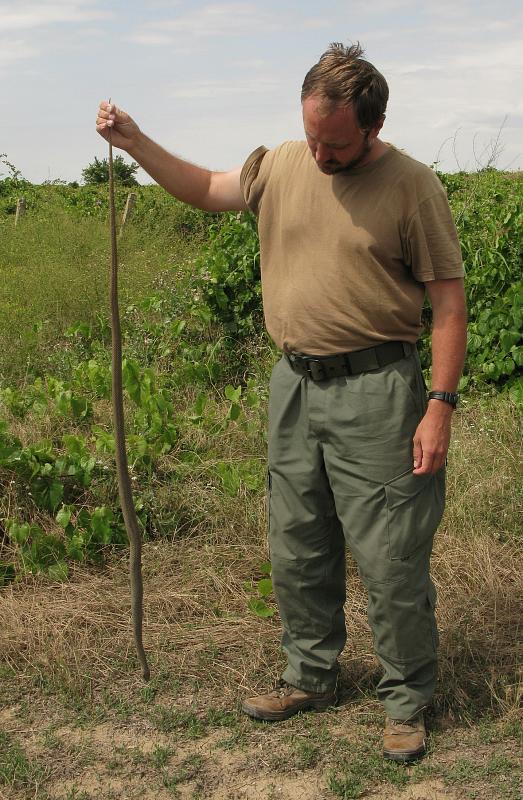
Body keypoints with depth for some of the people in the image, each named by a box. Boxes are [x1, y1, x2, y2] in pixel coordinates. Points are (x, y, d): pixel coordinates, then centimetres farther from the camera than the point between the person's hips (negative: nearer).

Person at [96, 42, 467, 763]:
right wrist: (135, 143, 11)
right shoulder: (280, 166, 5)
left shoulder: (412, 186, -10)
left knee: (391, 561, 1)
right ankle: (310, 677, 36)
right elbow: (204, 190, 22)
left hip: (375, 390, -5)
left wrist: (440, 405, -15)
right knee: (296, 551, 16)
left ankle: (407, 704, 21)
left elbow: (448, 302, -9)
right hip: (295, 384, 6)